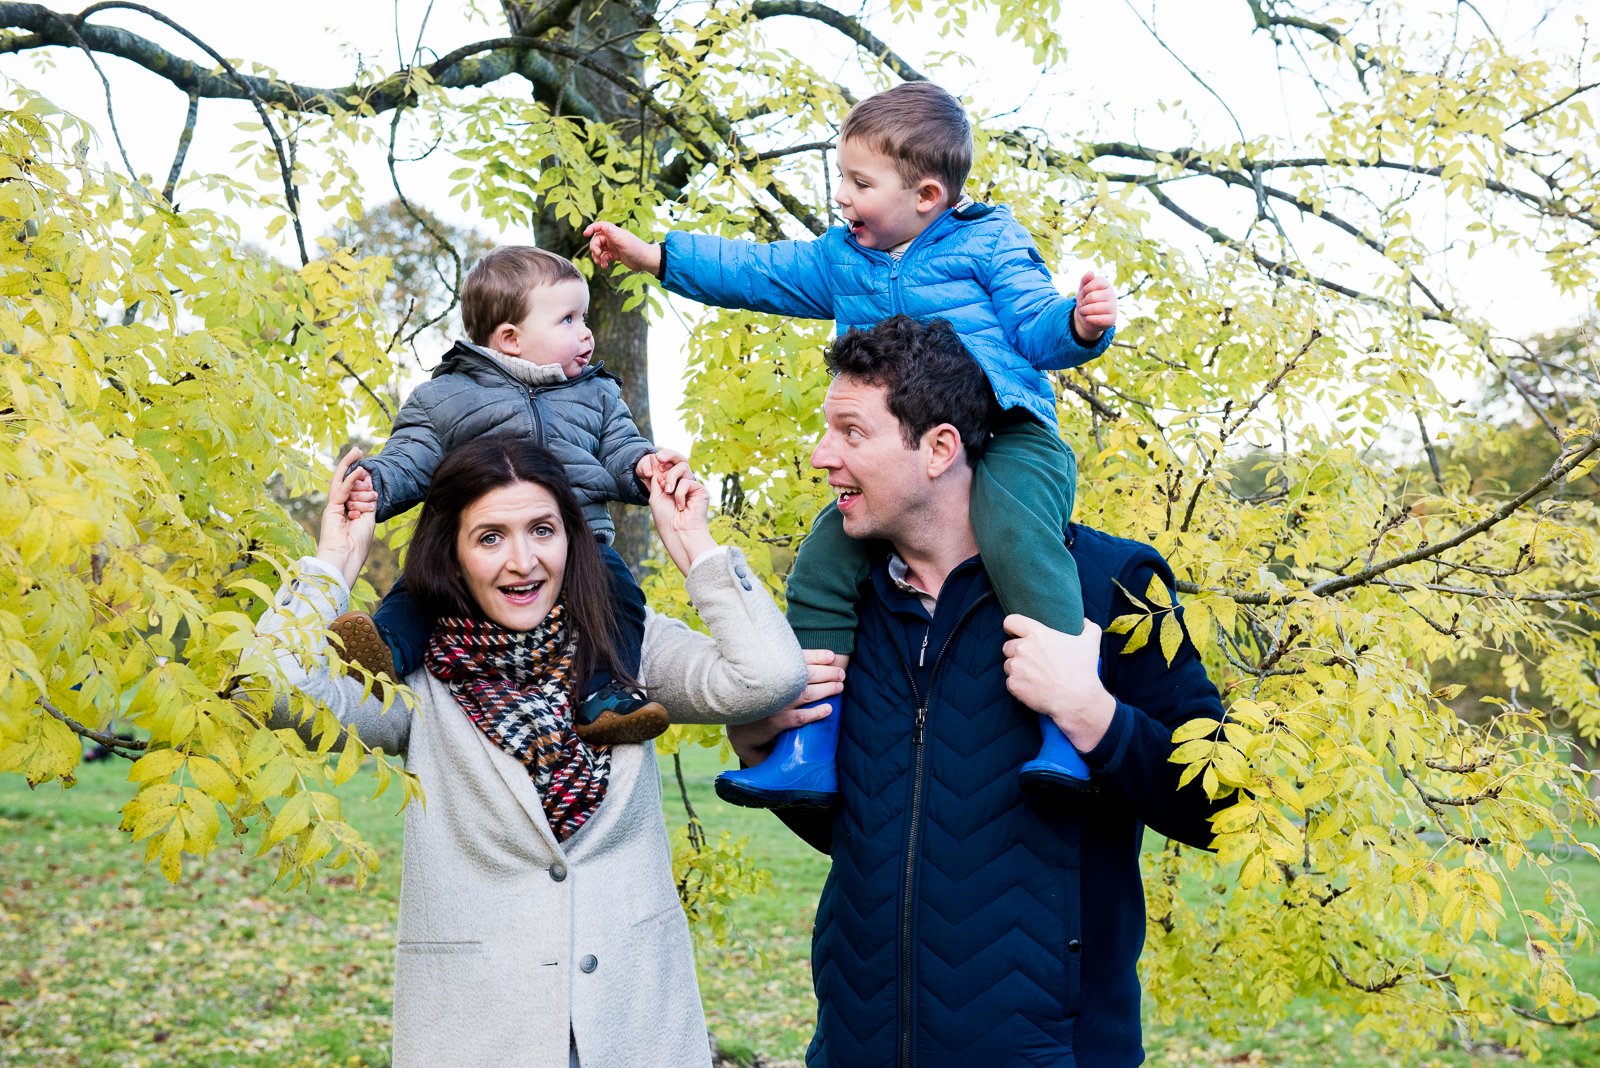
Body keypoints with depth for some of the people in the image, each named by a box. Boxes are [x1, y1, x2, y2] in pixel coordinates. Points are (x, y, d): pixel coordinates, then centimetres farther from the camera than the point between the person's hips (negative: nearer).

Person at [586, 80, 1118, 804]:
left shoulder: (989, 245, 2)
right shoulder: (840, 259, 18)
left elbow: (1036, 329, -2)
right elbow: (752, 271, 24)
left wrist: (1079, 323, -25)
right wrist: (644, 254, 23)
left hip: (1006, 434, -6)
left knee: (1014, 533, -37)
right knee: (822, 564, -4)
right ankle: (807, 751, 4)